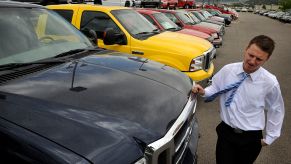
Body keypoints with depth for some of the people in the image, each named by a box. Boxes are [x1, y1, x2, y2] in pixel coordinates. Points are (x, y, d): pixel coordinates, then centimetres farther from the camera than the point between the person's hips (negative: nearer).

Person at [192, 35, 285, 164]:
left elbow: (275, 111, -1)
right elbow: (215, 88, 4)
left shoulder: (270, 83, -15)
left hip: (251, 138, 0)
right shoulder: (227, 70, -12)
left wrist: (269, 138, 3)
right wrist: (203, 92, -18)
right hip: (226, 132, 1)